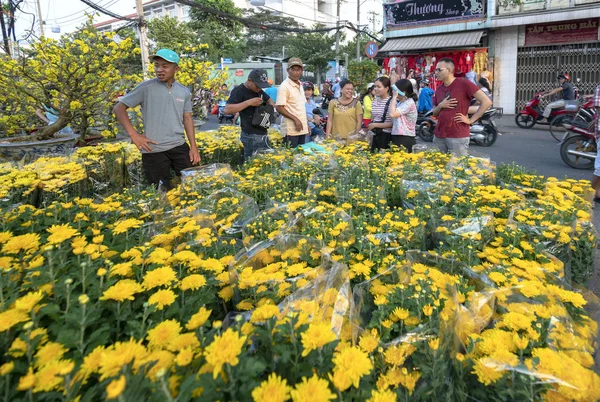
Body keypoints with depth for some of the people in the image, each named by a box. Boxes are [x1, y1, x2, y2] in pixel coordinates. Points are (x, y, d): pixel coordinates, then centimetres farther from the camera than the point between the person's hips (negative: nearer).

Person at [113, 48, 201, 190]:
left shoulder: (184, 92, 7)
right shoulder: (146, 87, -4)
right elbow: (118, 109, 0)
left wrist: (193, 147, 6)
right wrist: (133, 134, -10)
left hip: (179, 147, 4)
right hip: (154, 150, -3)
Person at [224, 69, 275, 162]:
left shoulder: (259, 90, 13)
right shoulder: (239, 90, -11)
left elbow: (269, 100, 32)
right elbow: (227, 110, -23)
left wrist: (272, 106, 6)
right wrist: (249, 102, -24)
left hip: (263, 134, 8)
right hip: (250, 136, -8)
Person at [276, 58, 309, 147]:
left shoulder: (300, 85, 14)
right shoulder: (284, 86, -10)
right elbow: (279, 108, -15)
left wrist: (307, 123, 16)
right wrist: (295, 119, -19)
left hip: (302, 128, 8)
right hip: (291, 130, -8)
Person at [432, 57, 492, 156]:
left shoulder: (464, 84, -9)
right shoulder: (439, 89, 12)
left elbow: (487, 102, -11)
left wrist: (470, 120, -12)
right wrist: (440, 106, -3)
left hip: (458, 136, -6)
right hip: (439, 135, 7)